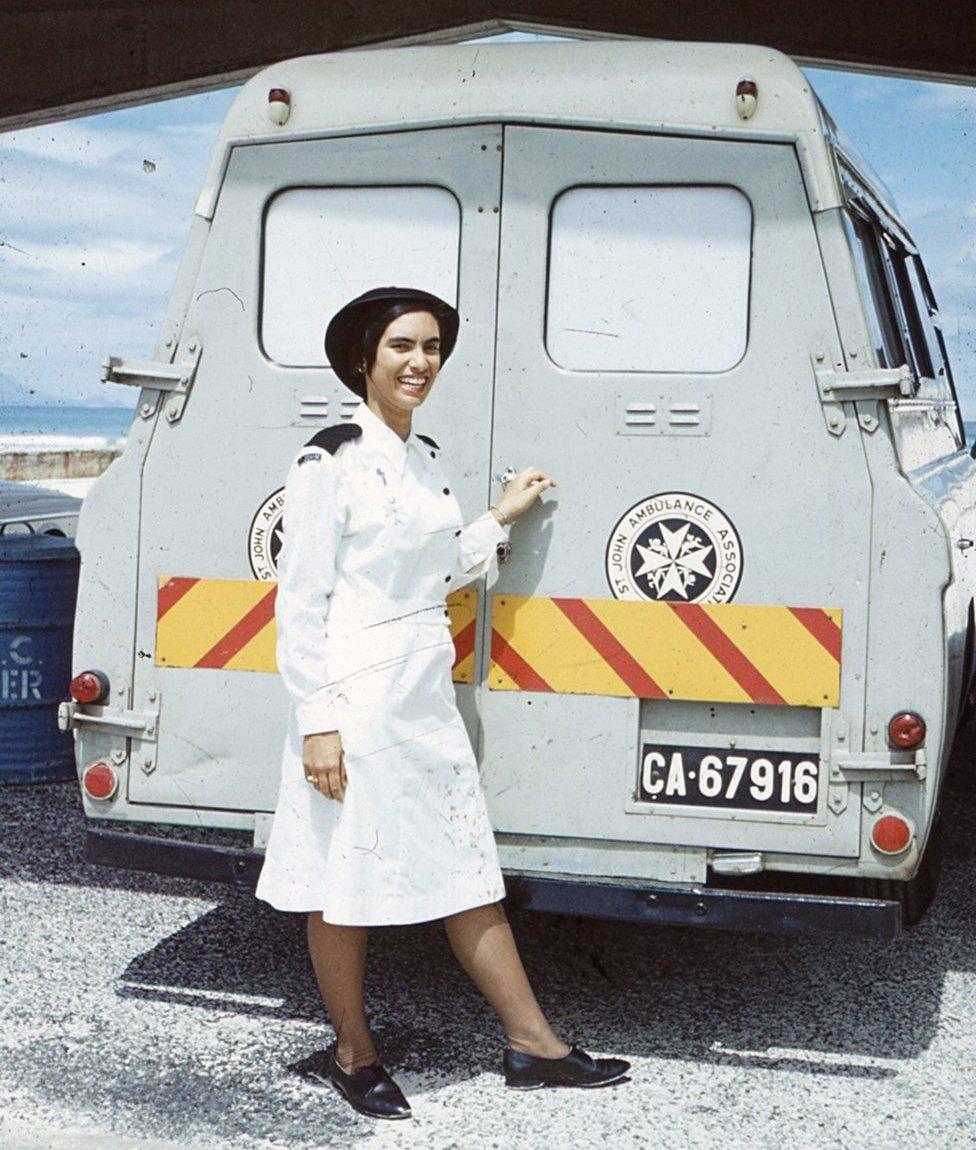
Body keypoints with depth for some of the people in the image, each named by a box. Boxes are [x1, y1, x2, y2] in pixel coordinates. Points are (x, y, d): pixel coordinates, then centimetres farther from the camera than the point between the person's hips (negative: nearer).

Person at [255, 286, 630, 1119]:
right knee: (349, 881, 6)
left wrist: (501, 519, 17)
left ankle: (533, 1045, 20)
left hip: (428, 693, 8)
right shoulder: (332, 461, -11)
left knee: (470, 871, 12)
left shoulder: (426, 459, 12)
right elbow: (301, 602, -13)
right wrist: (318, 722, -17)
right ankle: (354, 1055, 23)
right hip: (357, 698, -8)